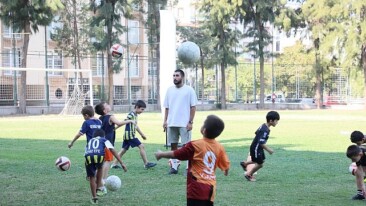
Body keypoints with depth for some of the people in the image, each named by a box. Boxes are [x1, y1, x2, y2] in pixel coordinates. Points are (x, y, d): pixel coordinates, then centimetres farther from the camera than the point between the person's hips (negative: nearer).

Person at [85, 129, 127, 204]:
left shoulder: (89, 142, 40)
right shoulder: (104, 140, 31)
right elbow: (113, 150, 15)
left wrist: (88, 173, 50)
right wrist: (121, 163, 8)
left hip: (88, 156, 1)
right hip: (99, 155, -1)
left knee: (92, 177, 19)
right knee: (100, 168, 33)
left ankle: (94, 198, 19)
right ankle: (97, 189, 34)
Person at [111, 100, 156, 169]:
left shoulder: (135, 115, 16)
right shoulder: (131, 115, -15)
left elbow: (136, 126, 26)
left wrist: (142, 134, 30)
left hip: (127, 136, 10)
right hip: (130, 135, -10)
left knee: (123, 150, 11)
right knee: (141, 146, -7)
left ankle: (114, 164, 13)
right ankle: (146, 163, -3)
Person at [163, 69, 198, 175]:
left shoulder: (189, 90, -2)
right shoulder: (170, 90, 10)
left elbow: (193, 107, -4)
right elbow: (167, 107, 13)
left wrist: (190, 122, -10)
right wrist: (165, 121, 4)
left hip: (184, 124, -4)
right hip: (171, 123, 4)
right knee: (173, 145, 7)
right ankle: (174, 166, 14)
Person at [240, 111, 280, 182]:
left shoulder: (264, 126, 0)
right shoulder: (265, 130, -30)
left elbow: (257, 132, 16)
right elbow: (261, 143, -33)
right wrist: (268, 150, -21)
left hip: (258, 148, 10)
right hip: (256, 149, -10)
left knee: (261, 161, 22)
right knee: (260, 164, 3)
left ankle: (245, 163, 34)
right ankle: (249, 174, 23)